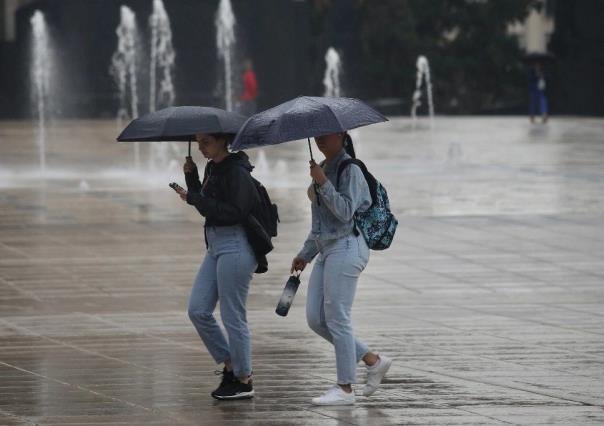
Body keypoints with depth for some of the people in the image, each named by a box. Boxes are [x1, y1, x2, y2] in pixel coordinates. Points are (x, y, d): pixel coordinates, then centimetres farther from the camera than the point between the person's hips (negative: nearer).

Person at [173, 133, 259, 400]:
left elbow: (233, 212, -23)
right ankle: (230, 365, 15)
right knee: (198, 310, 5)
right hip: (215, 245, 9)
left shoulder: (236, 172, -14)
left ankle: (243, 380, 8)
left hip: (235, 245, -9)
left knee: (232, 317, -3)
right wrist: (191, 177, 7)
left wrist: (194, 198, -21)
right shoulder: (212, 169, 13)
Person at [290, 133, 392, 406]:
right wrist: (305, 253, 25)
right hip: (326, 249, 10)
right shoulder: (324, 168, 18)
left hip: (346, 247, -10)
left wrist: (323, 183, -23)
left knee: (336, 318, -8)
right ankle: (373, 361, 15)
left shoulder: (350, 170, -10)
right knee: (315, 319, 6)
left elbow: (345, 212, -20)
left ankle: (345, 388, -2)